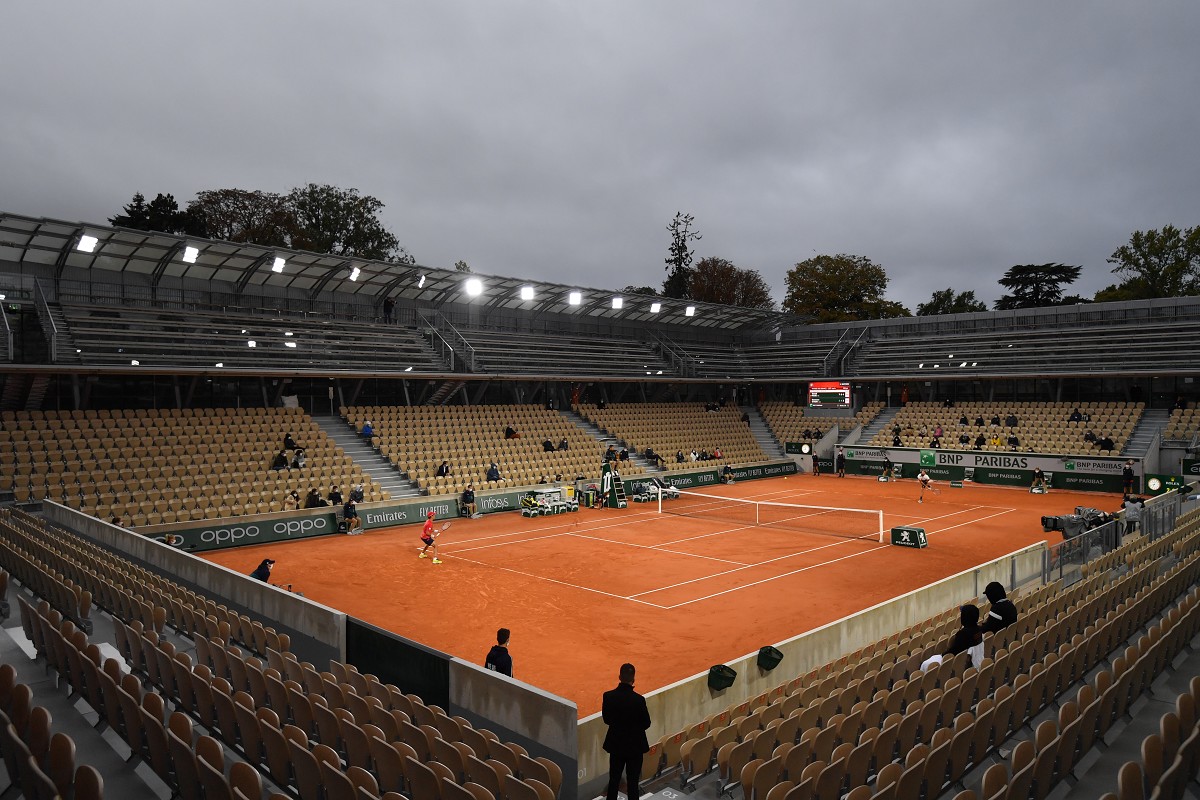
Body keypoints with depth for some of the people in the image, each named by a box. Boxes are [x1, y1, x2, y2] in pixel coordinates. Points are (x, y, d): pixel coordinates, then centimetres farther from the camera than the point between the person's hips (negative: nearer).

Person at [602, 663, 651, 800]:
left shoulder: (608, 696, -14)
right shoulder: (639, 700, -24)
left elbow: (606, 719, -1)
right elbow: (646, 724, -12)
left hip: (616, 744, 3)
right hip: (635, 746, -3)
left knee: (614, 780, 18)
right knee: (632, 782, 10)